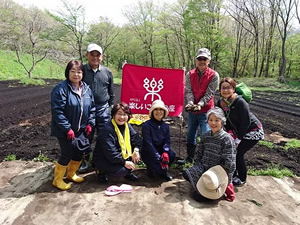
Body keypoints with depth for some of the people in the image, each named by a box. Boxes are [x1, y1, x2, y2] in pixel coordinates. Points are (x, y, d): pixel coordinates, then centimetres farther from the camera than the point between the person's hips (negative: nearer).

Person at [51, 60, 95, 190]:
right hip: (65, 131, -7)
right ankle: (57, 180, 24)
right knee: (66, 154, 2)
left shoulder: (86, 89, 3)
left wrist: (90, 123, 1)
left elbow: (92, 108, 11)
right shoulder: (61, 88, -18)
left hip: (81, 130, 7)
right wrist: (67, 128, -21)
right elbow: (57, 111, -21)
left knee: (79, 153, 16)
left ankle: (71, 174, 41)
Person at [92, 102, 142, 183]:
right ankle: (101, 171, 2)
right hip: (103, 159, -7)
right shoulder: (107, 129, -24)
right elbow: (110, 152, -27)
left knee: (137, 150, -8)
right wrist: (124, 162, -23)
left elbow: (136, 138, -1)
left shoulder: (127, 126, 0)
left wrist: (136, 150, -21)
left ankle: (127, 172, 10)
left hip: (120, 154, 7)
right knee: (121, 171, -28)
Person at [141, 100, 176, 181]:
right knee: (159, 168, -29)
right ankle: (150, 168, 7)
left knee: (172, 155, -25)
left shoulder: (165, 126, 3)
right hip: (148, 153, -5)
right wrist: (159, 158, -27)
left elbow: (167, 142, -3)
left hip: (160, 151, 5)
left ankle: (163, 169, 3)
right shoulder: (146, 125, -14)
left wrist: (165, 153, -26)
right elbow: (148, 143, -20)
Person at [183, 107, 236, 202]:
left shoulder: (227, 139, -14)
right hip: (204, 168, 6)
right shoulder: (205, 136, 5)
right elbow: (200, 153, 13)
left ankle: (224, 186, 8)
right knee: (186, 173, -16)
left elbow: (228, 162, -15)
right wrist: (196, 168, 4)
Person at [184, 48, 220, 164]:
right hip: (192, 111, 4)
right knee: (190, 136, 16)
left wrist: (200, 104, -26)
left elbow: (209, 93, -12)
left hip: (206, 111, -4)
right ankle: (190, 158, 33)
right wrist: (190, 103, -23)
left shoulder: (214, 75, -7)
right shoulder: (190, 74, 2)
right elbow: (188, 91, -5)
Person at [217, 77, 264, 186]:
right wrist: (230, 133, -8)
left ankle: (242, 179, 12)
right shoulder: (220, 103, -9)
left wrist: (238, 139, -19)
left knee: (238, 153, -10)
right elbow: (226, 120, 2)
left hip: (252, 131, -6)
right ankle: (233, 174, 24)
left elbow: (246, 122, -24)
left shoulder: (240, 102, -29)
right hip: (238, 130, 7)